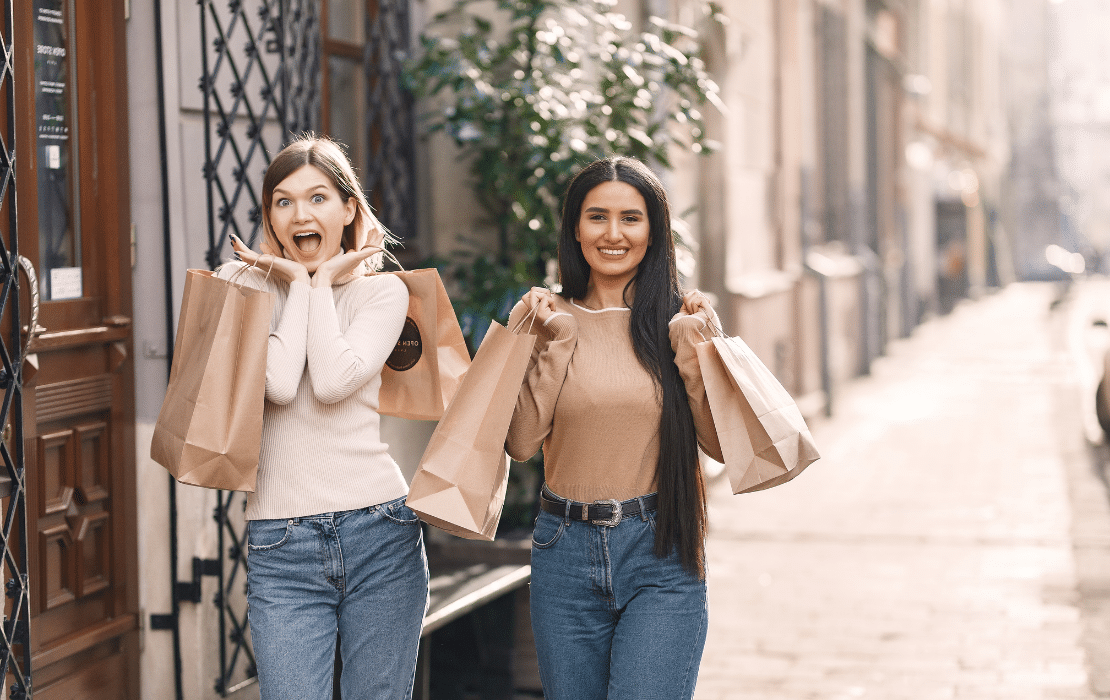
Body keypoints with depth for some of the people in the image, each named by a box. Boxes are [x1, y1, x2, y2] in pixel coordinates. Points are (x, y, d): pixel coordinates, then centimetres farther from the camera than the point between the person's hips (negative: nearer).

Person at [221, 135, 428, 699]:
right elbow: (279, 383, -12)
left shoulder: (383, 292, 6)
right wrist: (297, 283, -2)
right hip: (280, 547, -1)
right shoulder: (242, 282, 4)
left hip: (379, 532, 1)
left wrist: (323, 279, -2)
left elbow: (334, 381, -13)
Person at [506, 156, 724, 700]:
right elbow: (521, 442, -4)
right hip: (566, 552, 2)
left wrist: (692, 353, -9)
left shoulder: (680, 319, 3)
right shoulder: (546, 318, 4)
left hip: (663, 555, -2)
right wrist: (553, 346, -9)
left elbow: (720, 445, 1)